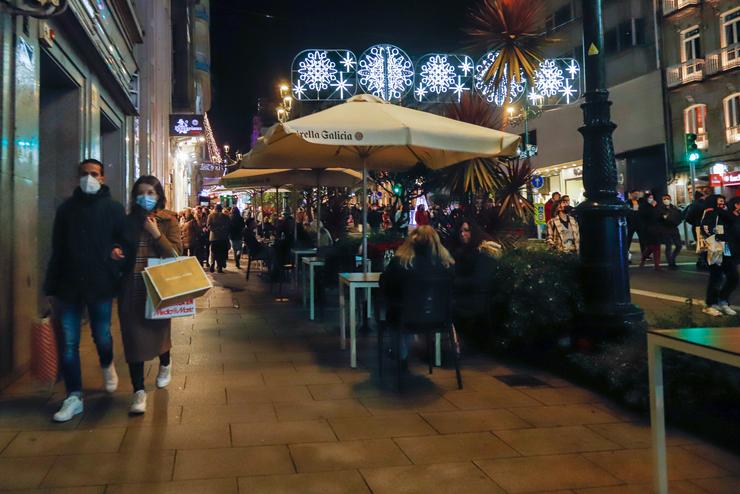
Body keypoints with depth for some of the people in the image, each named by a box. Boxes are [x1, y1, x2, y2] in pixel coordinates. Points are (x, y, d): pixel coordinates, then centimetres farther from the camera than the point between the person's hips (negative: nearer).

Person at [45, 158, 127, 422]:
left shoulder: (114, 208, 3)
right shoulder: (67, 208, 9)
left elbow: (124, 241, 3)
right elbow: (57, 249, 10)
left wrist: (119, 251, -22)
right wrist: (52, 287, 6)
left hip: (101, 284, -2)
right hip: (69, 286, 2)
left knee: (102, 336, 8)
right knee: (68, 343, 1)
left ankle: (107, 366, 42)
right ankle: (74, 397, 11)